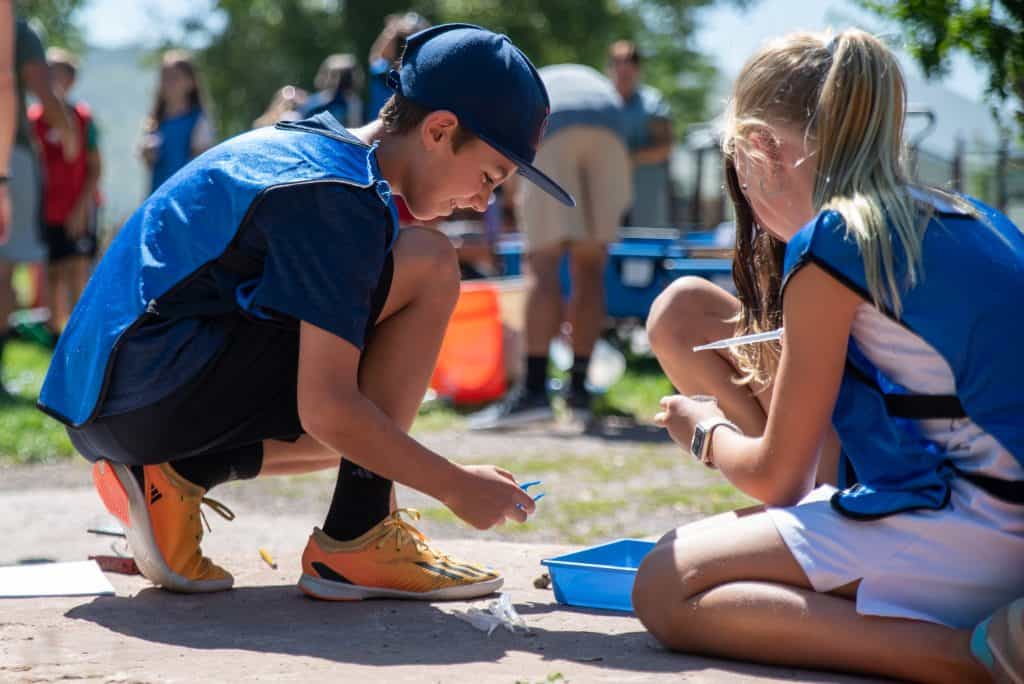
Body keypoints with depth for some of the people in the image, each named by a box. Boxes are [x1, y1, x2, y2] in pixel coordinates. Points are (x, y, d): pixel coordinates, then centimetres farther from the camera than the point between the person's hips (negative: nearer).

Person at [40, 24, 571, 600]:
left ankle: (175, 476, 6)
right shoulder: (340, 195, -15)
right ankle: (356, 542, -11)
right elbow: (325, 408, -20)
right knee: (429, 267, -11)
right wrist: (455, 485, -9)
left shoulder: (304, 144, 16)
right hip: (154, 391, -10)